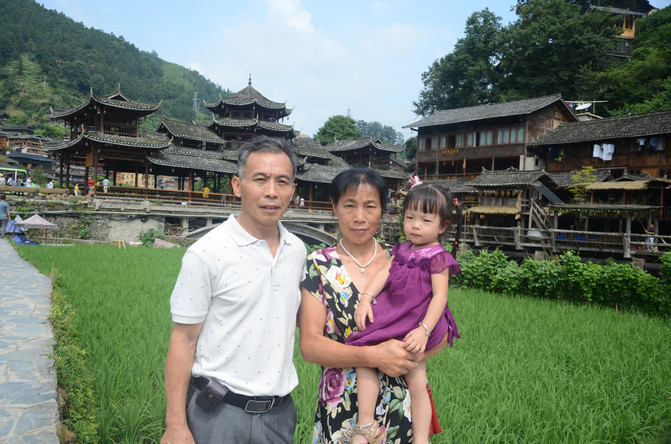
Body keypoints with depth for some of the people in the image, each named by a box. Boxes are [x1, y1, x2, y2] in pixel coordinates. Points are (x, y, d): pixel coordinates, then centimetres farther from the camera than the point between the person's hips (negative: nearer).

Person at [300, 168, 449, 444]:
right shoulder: (320, 265, -6)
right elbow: (309, 345, -12)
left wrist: (414, 353, -18)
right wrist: (374, 356, -24)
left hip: (400, 408, 2)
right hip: (341, 413, -2)